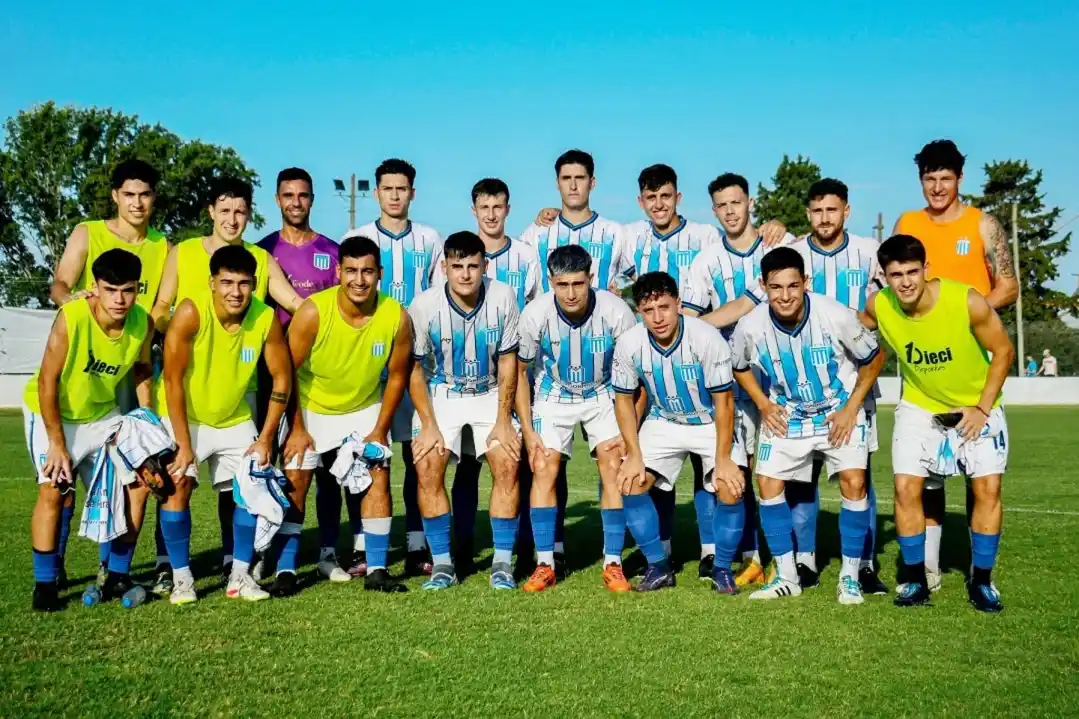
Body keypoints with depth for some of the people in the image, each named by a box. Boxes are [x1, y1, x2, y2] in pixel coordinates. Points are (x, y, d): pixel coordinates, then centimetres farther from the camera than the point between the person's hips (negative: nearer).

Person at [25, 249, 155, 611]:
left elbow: (142, 369, 2)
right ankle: (45, 583, -3)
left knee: (136, 484, -2)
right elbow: (47, 381, -24)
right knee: (54, 490, -17)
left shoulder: (142, 323, -17)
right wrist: (57, 443, -22)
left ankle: (118, 574, 12)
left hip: (103, 414, 5)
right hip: (51, 412, -4)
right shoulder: (71, 317, -31)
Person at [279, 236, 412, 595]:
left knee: (377, 477, -5)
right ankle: (286, 570, 6)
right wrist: (297, 429, -13)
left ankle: (376, 570, 4)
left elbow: (397, 375, -6)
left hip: (365, 408, 2)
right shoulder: (313, 311, -27)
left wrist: (380, 430, -6)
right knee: (294, 481, -4)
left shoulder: (396, 317, -21)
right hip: (311, 407, -1)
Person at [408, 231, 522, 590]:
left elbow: (507, 361, -7)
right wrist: (429, 424, -13)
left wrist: (503, 420, -9)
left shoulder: (502, 298, -16)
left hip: (489, 394, 1)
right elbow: (415, 368, -8)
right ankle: (442, 563, -4)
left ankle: (503, 563, -3)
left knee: (507, 464, -16)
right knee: (427, 467, -17)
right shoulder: (424, 305, -18)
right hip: (440, 395, 0)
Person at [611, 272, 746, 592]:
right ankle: (658, 566, 6)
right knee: (631, 483, -12)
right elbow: (624, 400, -5)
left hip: (710, 422, -3)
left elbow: (723, 401, -19)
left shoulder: (706, 338, -27)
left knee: (730, 487, -21)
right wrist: (635, 455, -11)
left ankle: (722, 568, 2)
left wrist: (723, 459, -20)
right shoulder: (629, 343, -18)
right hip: (663, 422, 3)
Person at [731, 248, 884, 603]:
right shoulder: (751, 326, -19)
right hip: (786, 415, 2)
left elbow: (874, 359, -8)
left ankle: (850, 575, 1)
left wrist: (851, 409, -11)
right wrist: (764, 405, -6)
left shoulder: (835, 316, -25)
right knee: (768, 484, -4)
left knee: (853, 482, -16)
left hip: (839, 412, -2)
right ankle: (787, 576, 12)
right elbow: (739, 368, 4)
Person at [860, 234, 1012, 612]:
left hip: (976, 405, -1)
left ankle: (981, 581, 8)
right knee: (906, 487, -7)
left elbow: (1003, 351, -14)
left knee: (988, 488, -7)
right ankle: (915, 579, 7)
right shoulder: (878, 306, -21)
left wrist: (983, 408, -15)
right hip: (919, 405, 2)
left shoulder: (968, 301, -28)